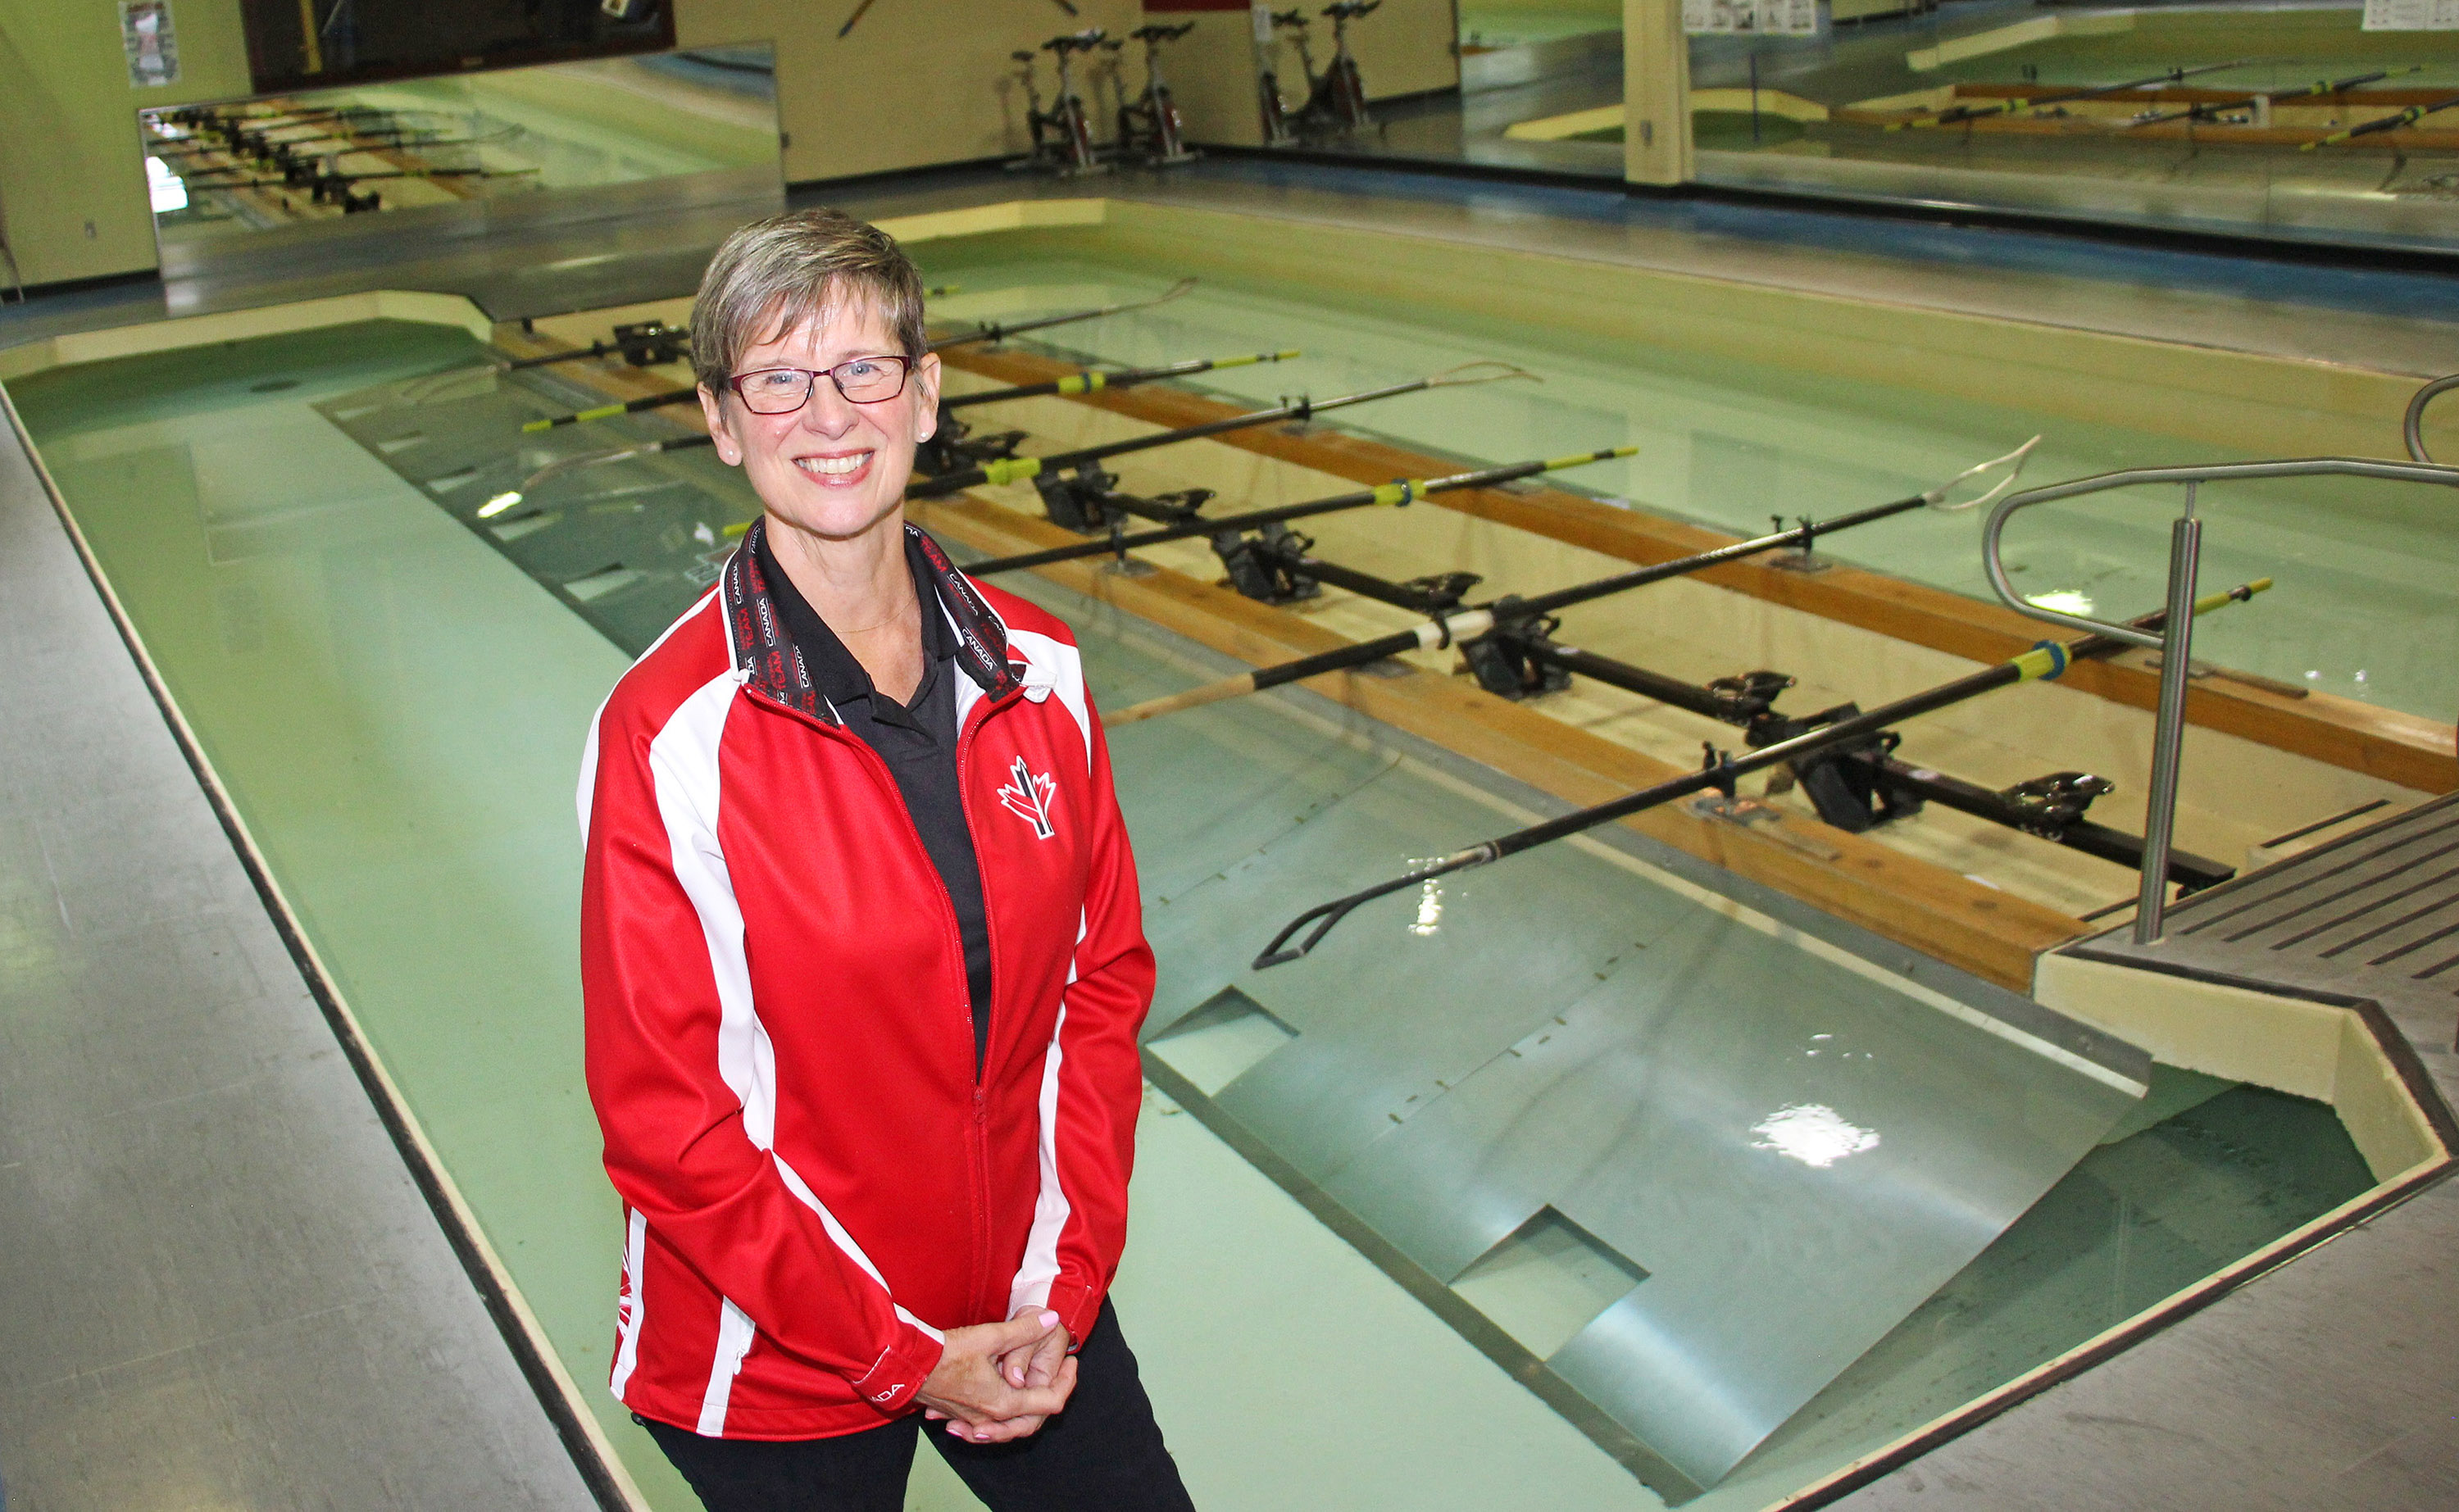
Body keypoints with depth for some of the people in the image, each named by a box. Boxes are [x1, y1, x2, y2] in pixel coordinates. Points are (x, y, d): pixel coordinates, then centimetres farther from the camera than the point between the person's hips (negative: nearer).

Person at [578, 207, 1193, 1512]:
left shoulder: (1038, 673, -6)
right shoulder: (666, 732, -19)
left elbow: (1103, 977, 1)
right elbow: (659, 1105, -16)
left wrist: (1067, 1286, -5)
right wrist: (905, 1355, -13)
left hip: (1025, 1308, 4)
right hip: (774, 1372, -3)